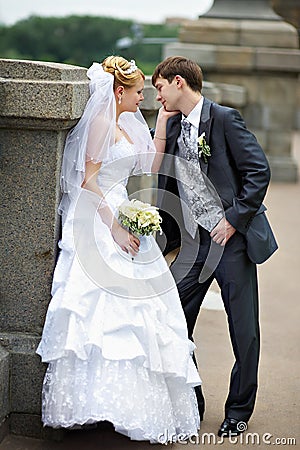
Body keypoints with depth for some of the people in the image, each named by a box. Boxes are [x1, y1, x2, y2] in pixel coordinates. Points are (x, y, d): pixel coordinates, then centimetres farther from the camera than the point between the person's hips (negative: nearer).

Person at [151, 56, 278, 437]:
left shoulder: (224, 119, -9)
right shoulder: (172, 125, 12)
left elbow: (259, 171, -12)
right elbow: (164, 179, 18)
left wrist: (234, 220, -15)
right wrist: (165, 235, 11)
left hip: (231, 238, -6)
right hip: (193, 241, 6)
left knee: (244, 330, 2)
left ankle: (238, 412, 18)